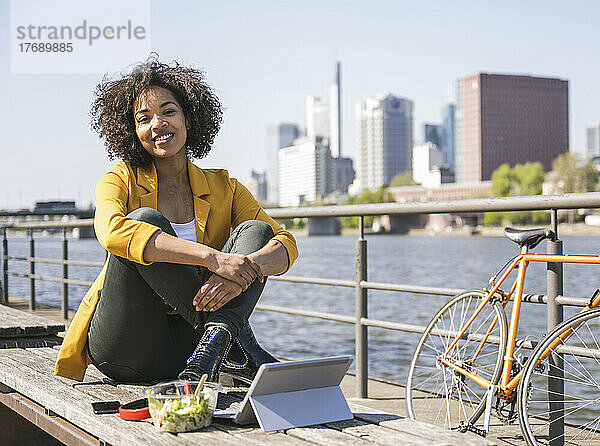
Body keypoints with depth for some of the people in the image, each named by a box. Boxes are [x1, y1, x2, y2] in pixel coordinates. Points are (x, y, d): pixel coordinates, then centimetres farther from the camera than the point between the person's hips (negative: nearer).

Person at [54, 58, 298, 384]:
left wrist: (241, 273, -27)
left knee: (256, 230, -12)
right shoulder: (122, 181, 2)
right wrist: (212, 257, -34)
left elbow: (286, 244, -3)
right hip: (125, 354, -2)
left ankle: (214, 344, -38)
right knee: (145, 218, -23)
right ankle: (237, 344, -26)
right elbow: (111, 232, -24)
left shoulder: (222, 187, 10)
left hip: (186, 348, 3)